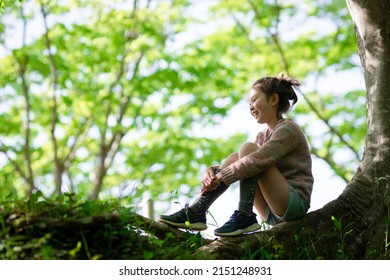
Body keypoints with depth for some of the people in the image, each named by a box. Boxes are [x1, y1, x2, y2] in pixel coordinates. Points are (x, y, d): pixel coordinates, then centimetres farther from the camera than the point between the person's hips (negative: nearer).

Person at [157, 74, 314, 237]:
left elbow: (258, 161, -22)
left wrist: (221, 177, -24)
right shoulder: (263, 137, 20)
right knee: (236, 159, -3)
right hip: (274, 212, 8)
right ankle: (195, 213, -14)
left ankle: (244, 217, -24)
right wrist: (212, 172, -10)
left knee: (248, 149, -16)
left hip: (295, 203, -8)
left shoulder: (288, 130, -7)